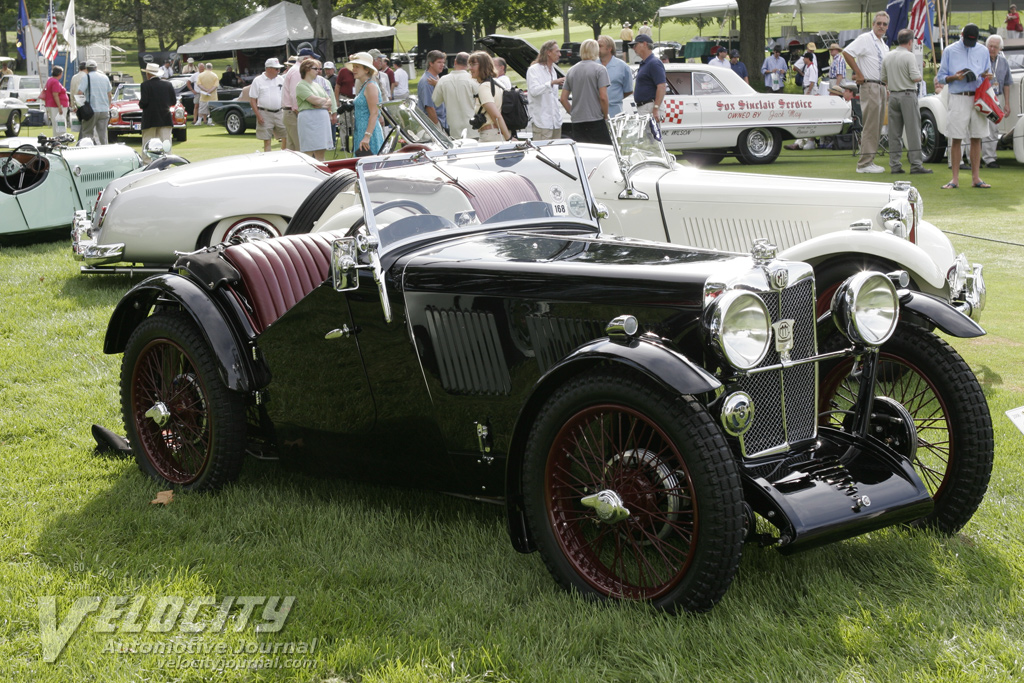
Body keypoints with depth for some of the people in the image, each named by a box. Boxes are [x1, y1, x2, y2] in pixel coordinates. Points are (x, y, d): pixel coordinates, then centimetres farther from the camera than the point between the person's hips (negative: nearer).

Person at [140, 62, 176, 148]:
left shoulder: (145, 85, -6)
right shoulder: (168, 84, 6)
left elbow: (144, 102, -13)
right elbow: (173, 101, 8)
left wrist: (140, 105, 8)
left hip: (150, 120, -3)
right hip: (166, 120, 4)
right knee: (166, 143, 2)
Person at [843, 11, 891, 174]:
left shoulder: (884, 46, 20)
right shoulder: (865, 39, -7)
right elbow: (847, 52, -18)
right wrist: (859, 74, -18)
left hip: (881, 87, 9)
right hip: (870, 86, -9)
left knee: (877, 127, 10)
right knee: (870, 126, -11)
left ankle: (869, 161, 15)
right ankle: (864, 164, -10)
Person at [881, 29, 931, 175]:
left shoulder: (887, 57, 9)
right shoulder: (910, 56, -10)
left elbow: (884, 79, 14)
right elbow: (916, 78, -14)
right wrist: (920, 74, 6)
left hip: (893, 95, 6)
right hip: (908, 95, -6)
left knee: (894, 132, 7)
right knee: (913, 130, -3)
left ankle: (894, 164, 6)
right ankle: (915, 164, -6)